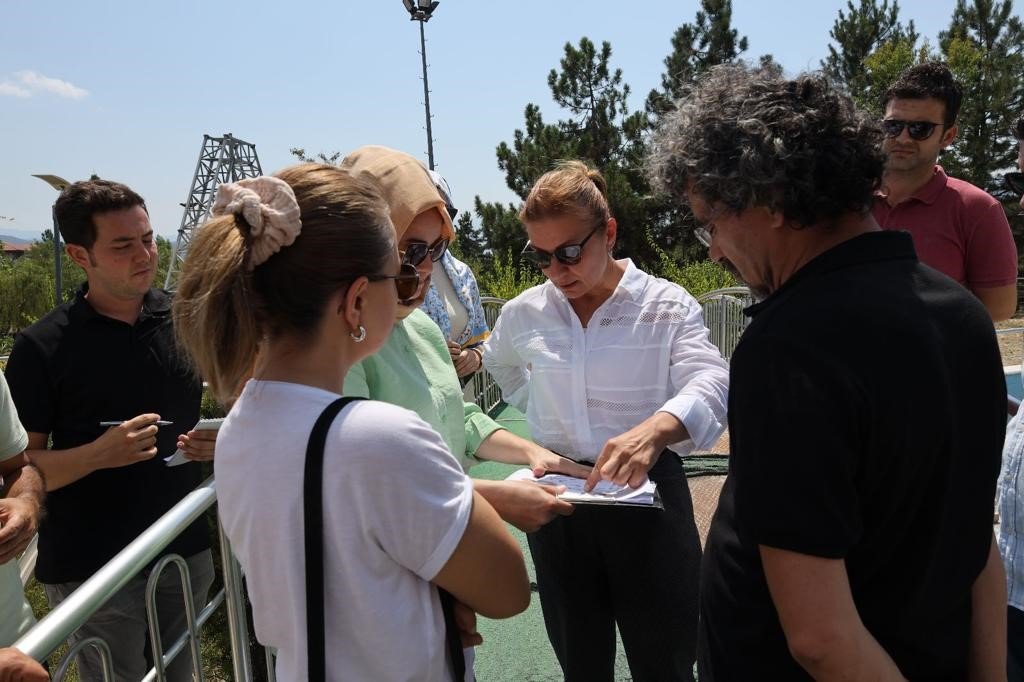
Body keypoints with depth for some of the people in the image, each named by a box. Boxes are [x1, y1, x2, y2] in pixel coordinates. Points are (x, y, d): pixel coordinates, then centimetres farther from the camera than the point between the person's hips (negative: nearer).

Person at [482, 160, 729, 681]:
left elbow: (709, 383, -26)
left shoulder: (667, 306, -9)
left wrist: (654, 428, -46)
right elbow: (499, 365, 26)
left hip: (648, 498, -3)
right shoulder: (522, 313, 3)